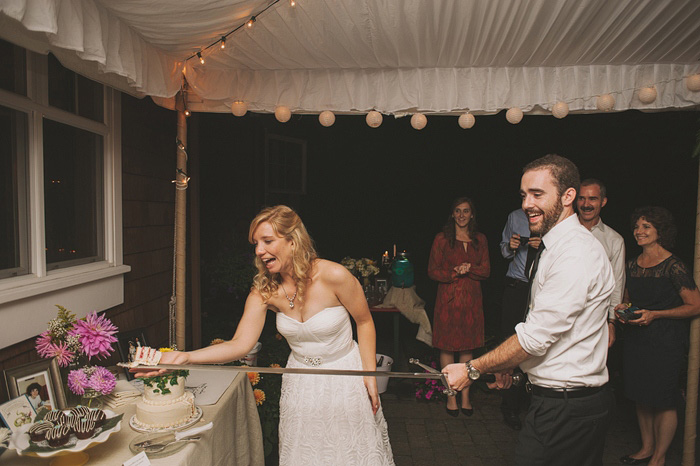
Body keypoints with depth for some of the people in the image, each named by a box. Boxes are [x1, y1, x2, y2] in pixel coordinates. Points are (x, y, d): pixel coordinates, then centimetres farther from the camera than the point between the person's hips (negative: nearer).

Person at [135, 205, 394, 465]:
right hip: (301, 382, 3)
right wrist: (186, 356, -28)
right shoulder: (265, 291, -12)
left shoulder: (334, 276, -24)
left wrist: (370, 374, -10)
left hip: (345, 374, -3)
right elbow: (241, 344, -16)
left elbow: (364, 322, -9)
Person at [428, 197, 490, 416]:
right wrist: (455, 273, -15)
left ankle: (465, 396, 20)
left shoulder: (480, 240, 10)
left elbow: (486, 270, 6)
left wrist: (469, 268, -12)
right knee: (447, 347, 2)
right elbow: (432, 271, -2)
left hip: (471, 299, 3)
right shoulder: (442, 239, 0)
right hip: (448, 298, -2)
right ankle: (450, 396, 15)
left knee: (467, 347, 8)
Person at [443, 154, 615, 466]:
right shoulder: (555, 247, 11)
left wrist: (473, 369, -15)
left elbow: (537, 336, -23)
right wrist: (509, 364, 12)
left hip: (563, 409, -9)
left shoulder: (576, 254, -22)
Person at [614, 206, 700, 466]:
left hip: (666, 340, -6)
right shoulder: (632, 265, 7)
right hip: (636, 338, 6)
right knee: (641, 397, 14)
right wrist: (623, 308, -2)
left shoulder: (673, 266, -12)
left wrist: (654, 314, -17)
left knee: (664, 400, 4)